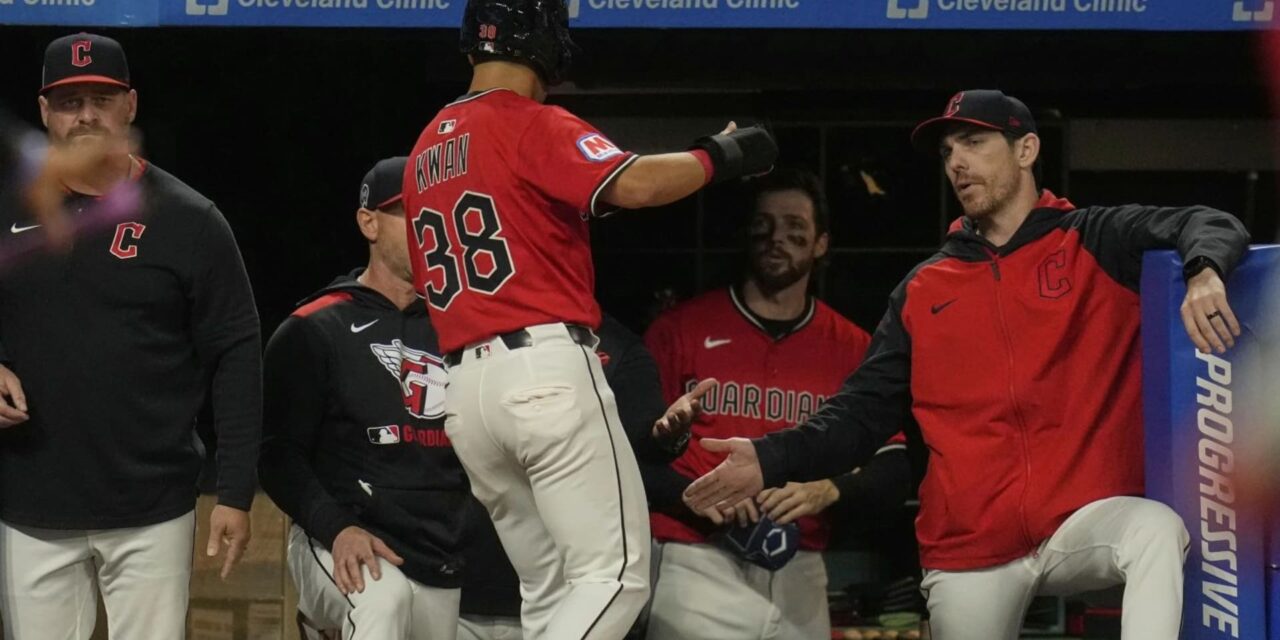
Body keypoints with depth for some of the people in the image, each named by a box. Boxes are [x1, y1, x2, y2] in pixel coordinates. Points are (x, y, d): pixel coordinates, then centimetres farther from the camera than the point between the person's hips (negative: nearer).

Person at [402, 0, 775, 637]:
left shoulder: (425, 149, 20)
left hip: (464, 388, 8)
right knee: (615, 573, -8)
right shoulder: (533, 126, -4)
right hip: (547, 370, -8)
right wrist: (718, 155, -4)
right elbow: (634, 184, -19)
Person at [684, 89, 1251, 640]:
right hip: (969, 548, 4)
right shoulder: (923, 291, 13)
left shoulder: (1095, 244, 4)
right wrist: (773, 459, -8)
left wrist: (1203, 273, -35)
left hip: (1082, 518, -3)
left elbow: (1208, 227, -10)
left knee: (1157, 530, -33)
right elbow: (864, 411, 9)